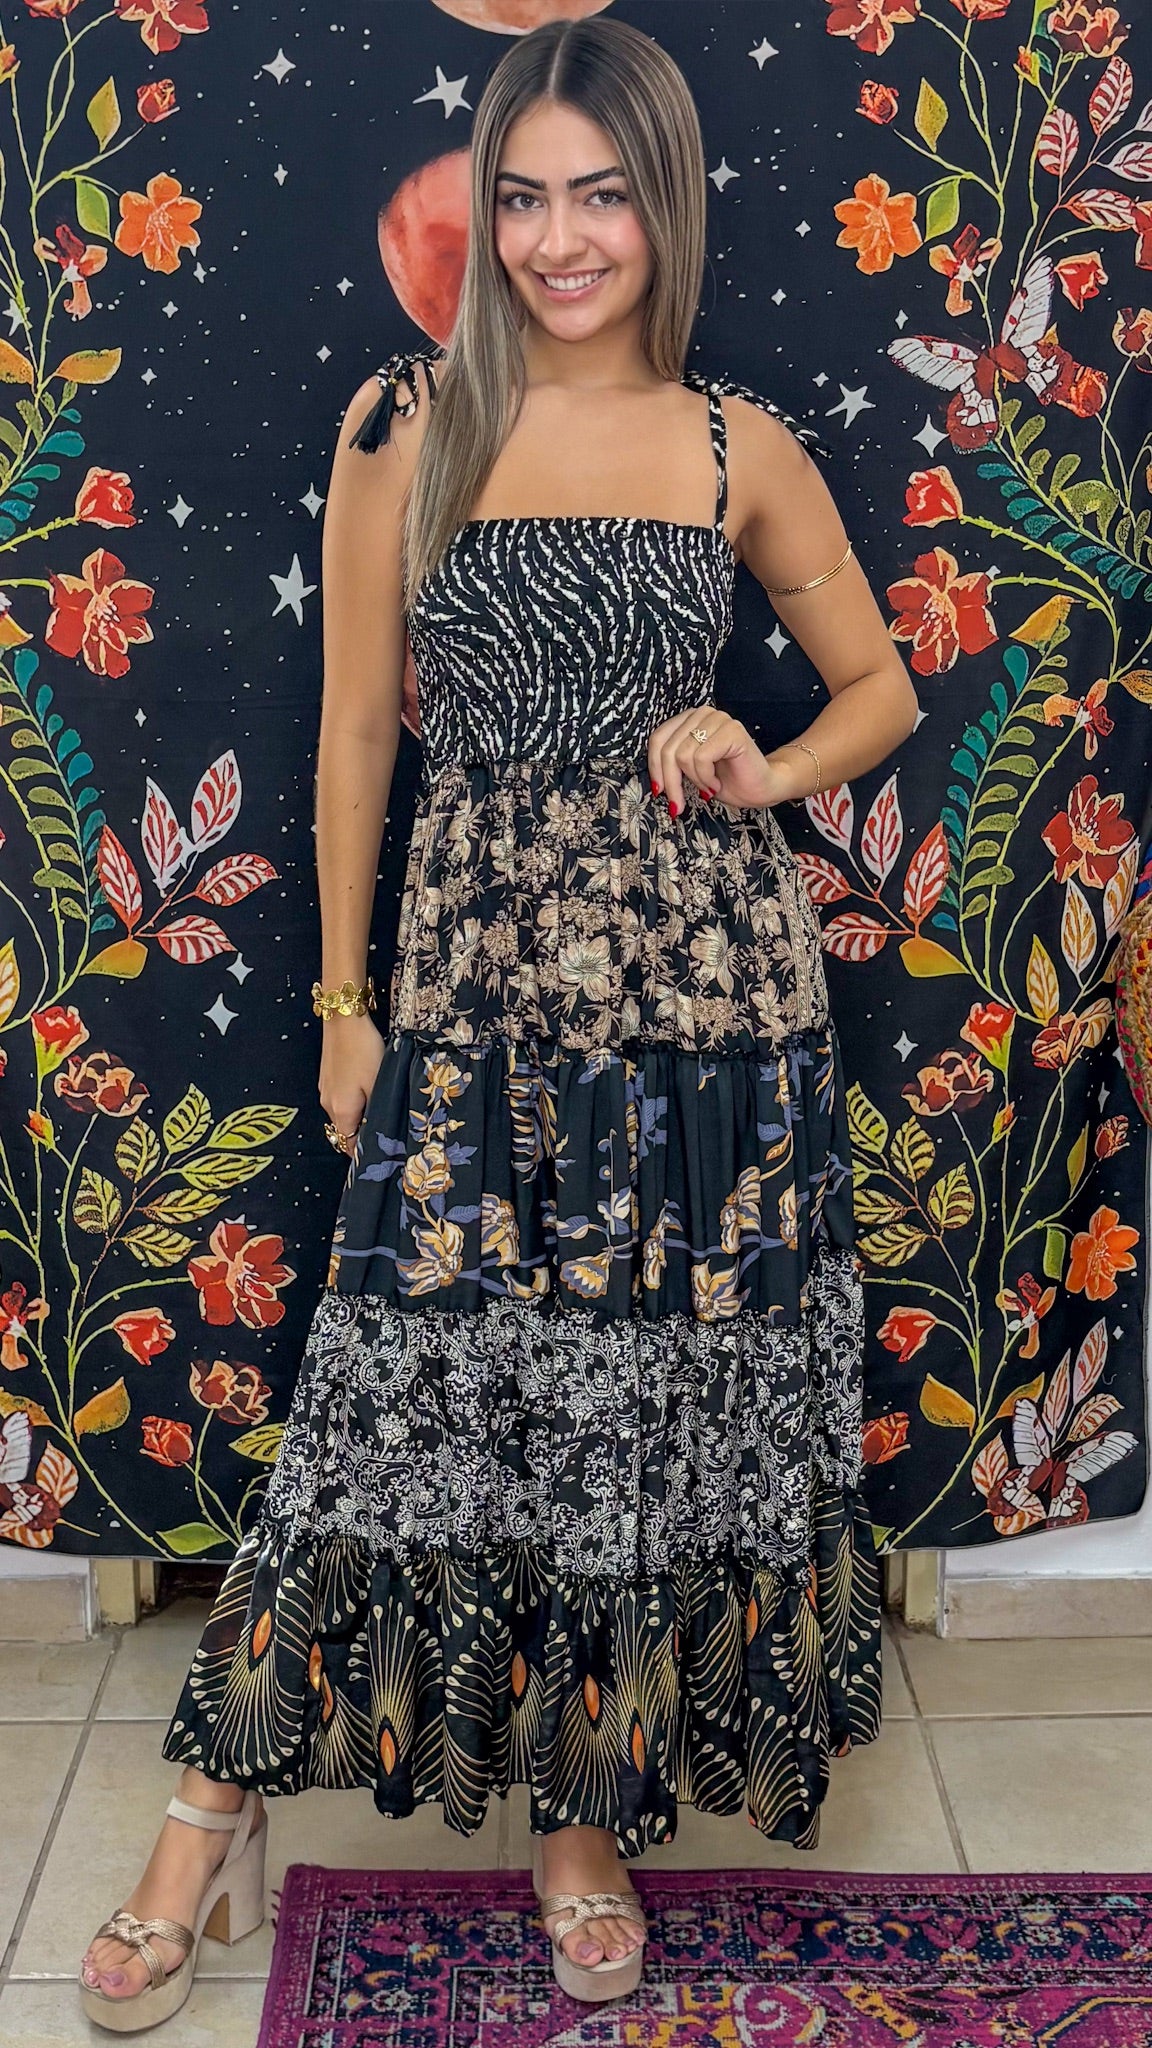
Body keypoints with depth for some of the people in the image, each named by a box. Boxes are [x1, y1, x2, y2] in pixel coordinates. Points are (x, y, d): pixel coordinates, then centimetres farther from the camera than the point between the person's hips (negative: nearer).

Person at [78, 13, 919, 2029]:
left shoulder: (744, 448, 4)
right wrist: (343, 997, 5)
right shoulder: (406, 424, 1)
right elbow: (357, 726, 4)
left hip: (707, 975, 2)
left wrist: (766, 771, -6)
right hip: (475, 974, -1)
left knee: (662, 1389, 9)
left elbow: (879, 689, 15)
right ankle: (220, 1798, 21)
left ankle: (587, 1808, 29)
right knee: (420, 1389, 1)